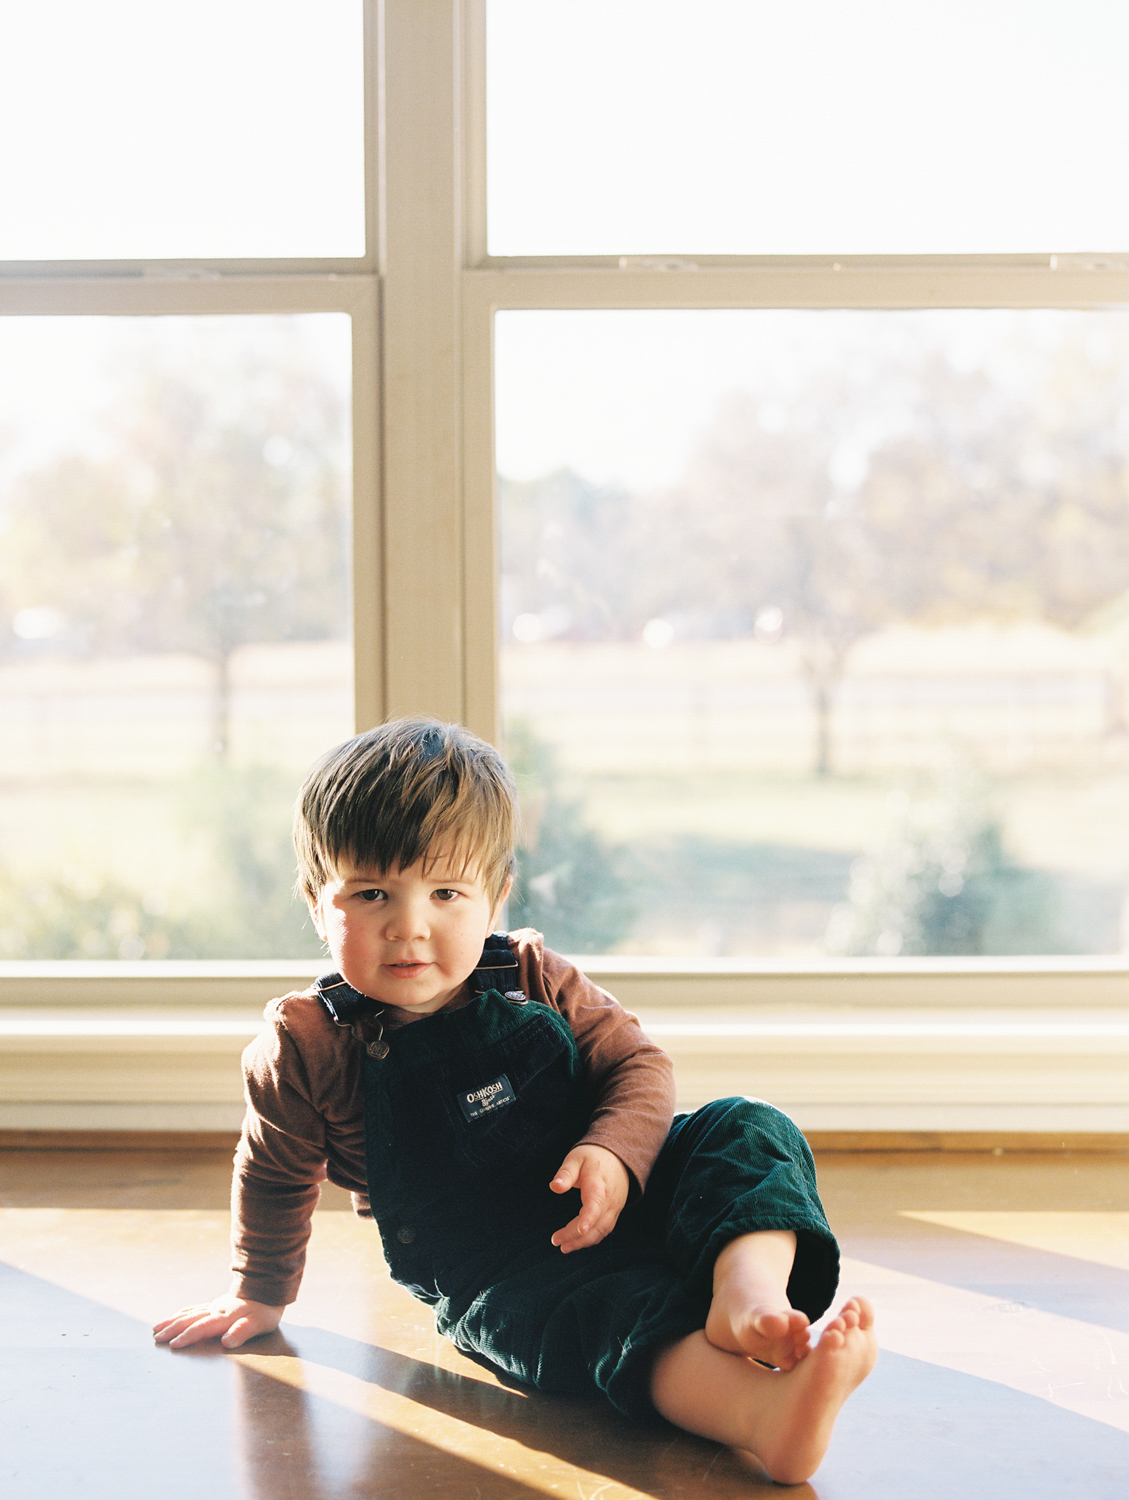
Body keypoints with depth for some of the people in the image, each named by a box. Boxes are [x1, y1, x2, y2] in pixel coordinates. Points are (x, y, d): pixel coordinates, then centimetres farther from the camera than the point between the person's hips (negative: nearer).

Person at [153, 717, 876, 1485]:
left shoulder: (533, 981, -1)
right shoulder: (309, 1044, -5)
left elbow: (639, 1067, 3)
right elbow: (278, 1175, 12)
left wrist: (614, 1155, -18)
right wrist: (260, 1291, 24)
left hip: (624, 1203, 4)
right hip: (487, 1269, -4)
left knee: (748, 1129, -18)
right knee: (604, 1310, -37)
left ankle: (750, 1286, -47)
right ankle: (765, 1412, -63)